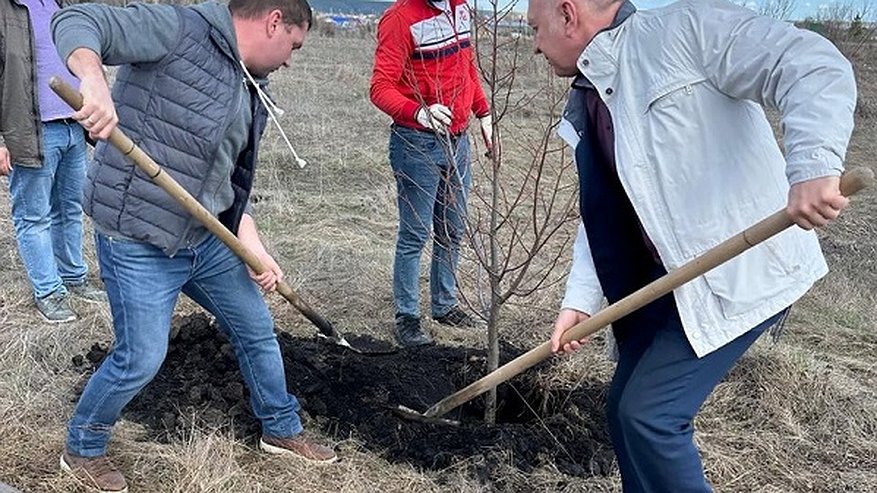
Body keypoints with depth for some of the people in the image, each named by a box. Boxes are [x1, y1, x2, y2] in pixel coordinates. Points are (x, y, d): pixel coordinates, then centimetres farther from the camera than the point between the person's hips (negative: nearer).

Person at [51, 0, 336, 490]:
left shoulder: (250, 96, 10)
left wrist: (255, 249, 2)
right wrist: (93, 80, -43)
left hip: (208, 239, 8)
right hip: (137, 243, -8)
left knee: (257, 330, 17)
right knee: (141, 359, -1)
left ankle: (282, 429, 40)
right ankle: (82, 449, 29)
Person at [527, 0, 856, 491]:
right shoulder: (585, 109, 10)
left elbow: (815, 66, -22)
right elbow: (601, 215, 9)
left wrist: (813, 165, -38)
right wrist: (582, 299, -4)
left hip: (739, 269, -8)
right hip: (666, 277, 9)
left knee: (649, 413, -9)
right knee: (625, 408, 14)